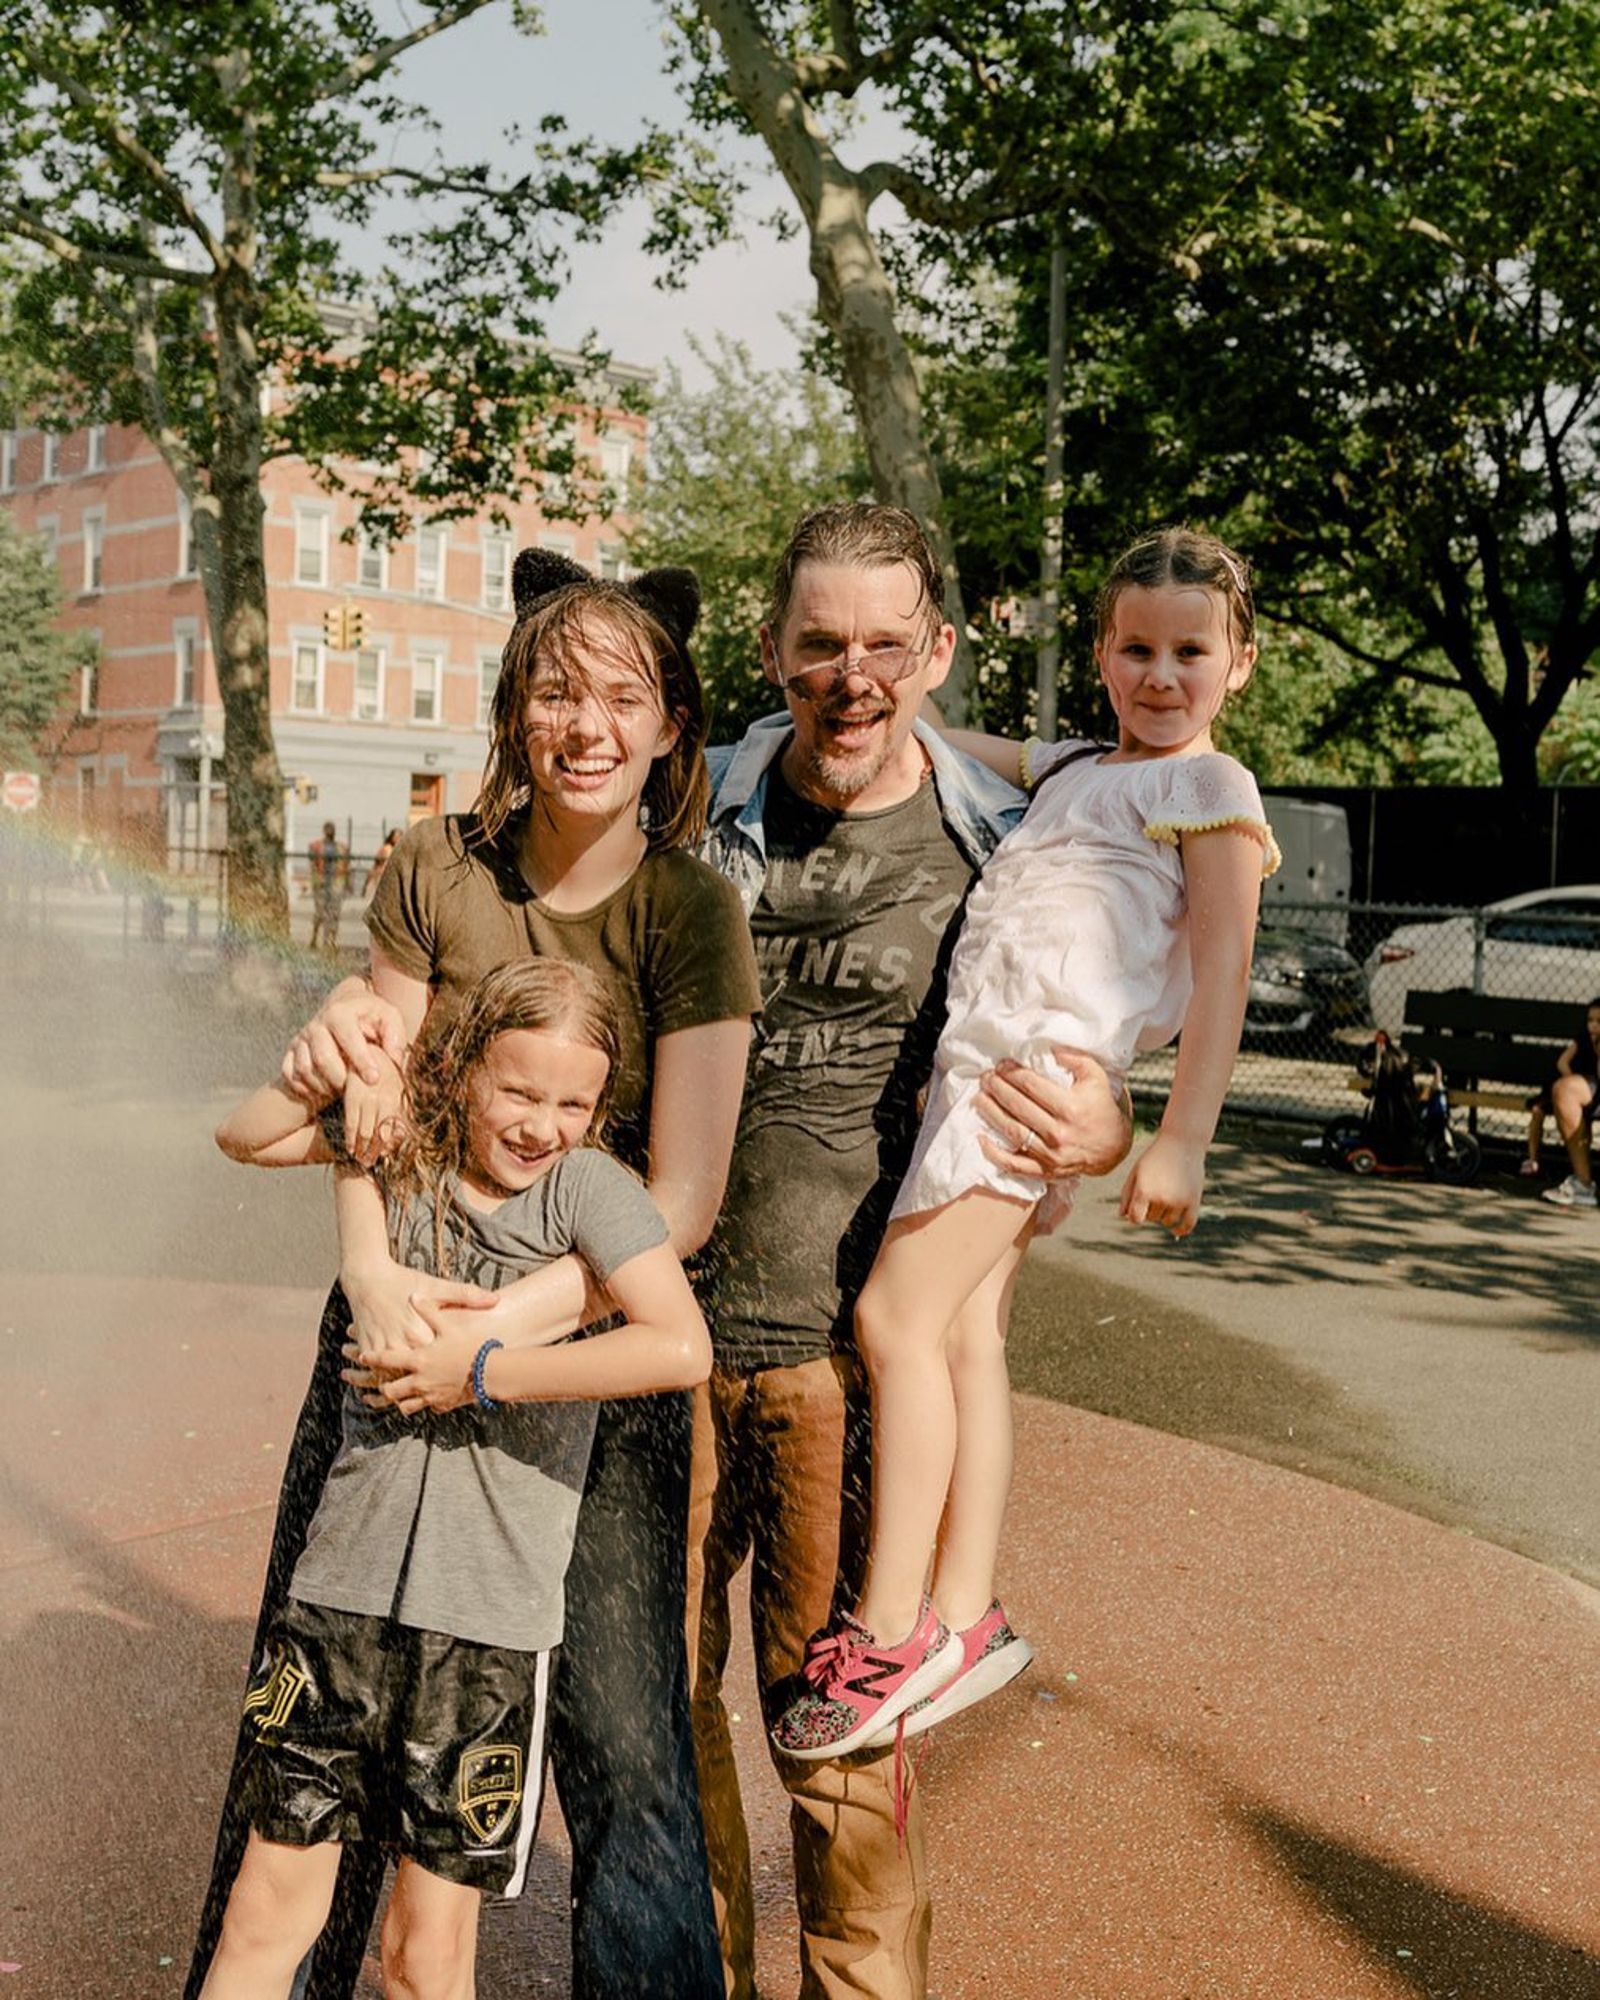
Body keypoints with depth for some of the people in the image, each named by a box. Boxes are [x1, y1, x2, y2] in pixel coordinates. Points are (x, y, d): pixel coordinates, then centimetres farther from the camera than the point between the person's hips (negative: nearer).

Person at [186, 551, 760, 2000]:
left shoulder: (691, 912, -10)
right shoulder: (438, 870, -1)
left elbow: (682, 1201, -13)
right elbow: (366, 1092, 0)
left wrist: (510, 1326, -24)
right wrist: (370, 1271, -18)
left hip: (593, 1340, -3)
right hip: (405, 1316, 3)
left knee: (623, 1748, -5)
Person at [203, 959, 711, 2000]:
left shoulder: (587, 1182, -10)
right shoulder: (405, 1145, 4)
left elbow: (681, 1347, -24)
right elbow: (248, 1136, 14)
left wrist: (483, 1372, -19)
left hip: (491, 1617, -3)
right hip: (344, 1590, 4)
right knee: (269, 1913, 11)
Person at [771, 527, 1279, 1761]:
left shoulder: (1209, 787, 3)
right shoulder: (1075, 769, 25)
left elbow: (1222, 970, -6)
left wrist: (1183, 1140, -13)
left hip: (1043, 1062, -7)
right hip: (979, 1060, 8)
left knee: (897, 1315, -13)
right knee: (965, 1331, 2)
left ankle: (892, 1632, -10)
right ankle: (965, 1614, 6)